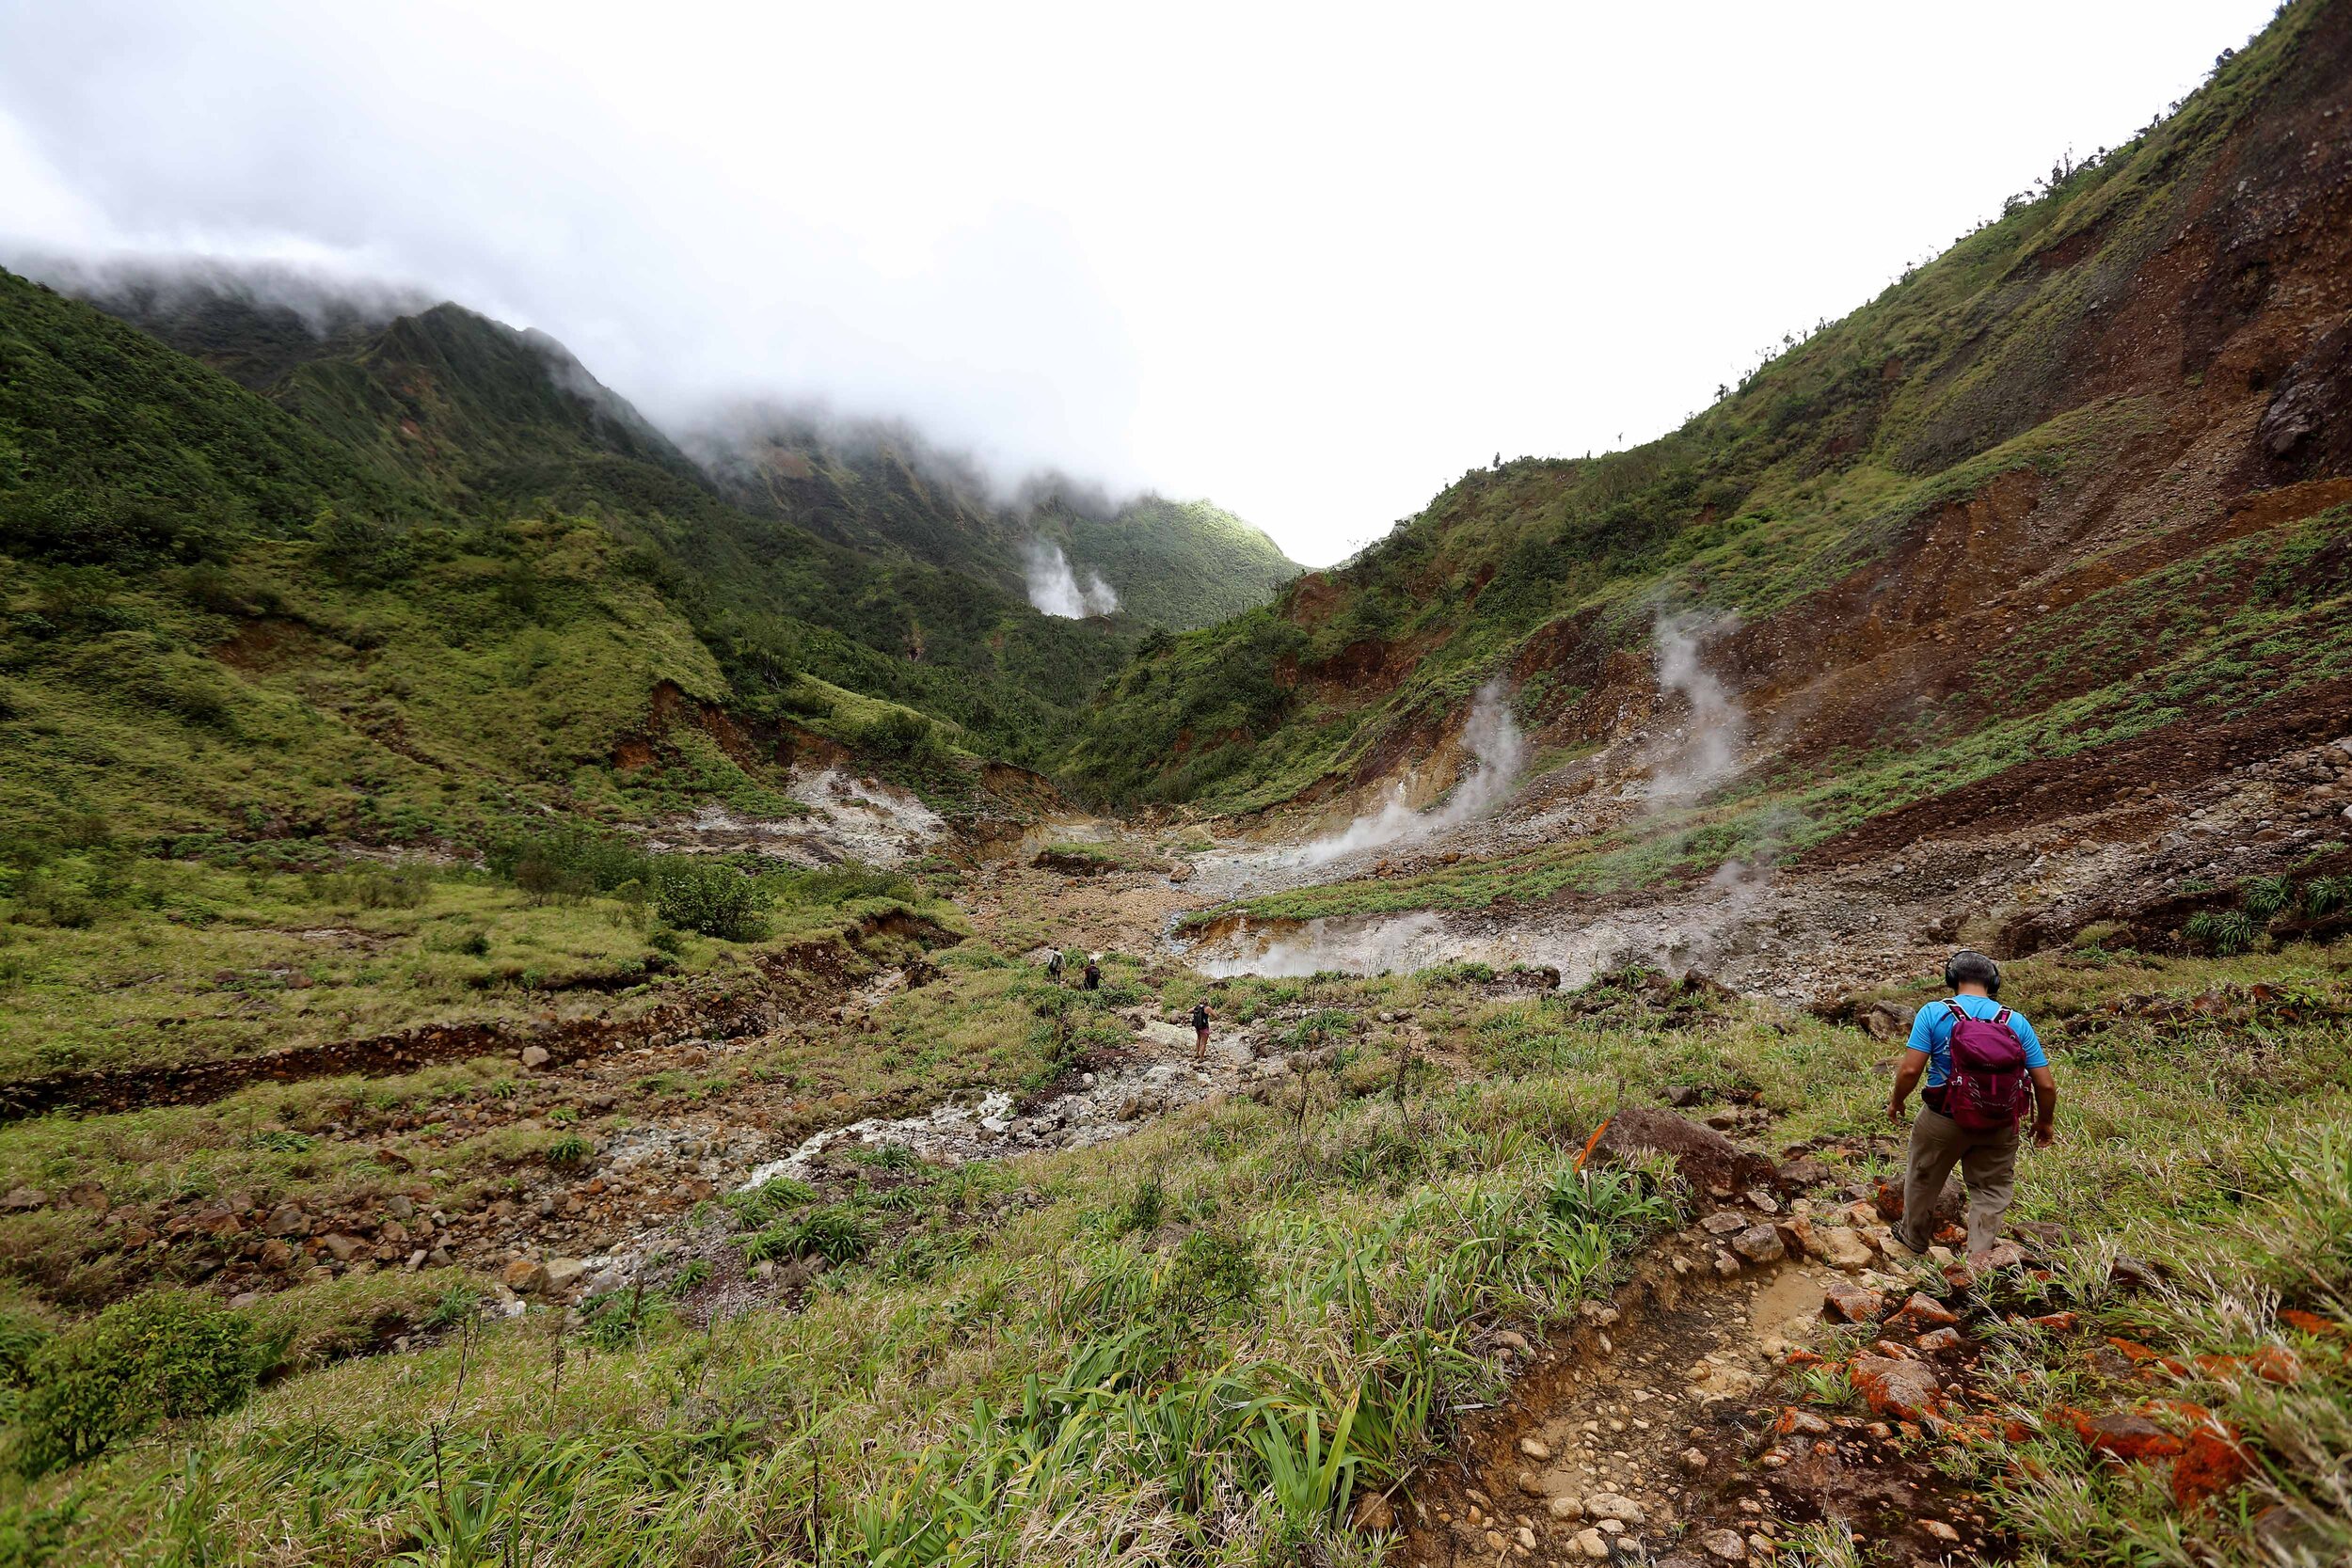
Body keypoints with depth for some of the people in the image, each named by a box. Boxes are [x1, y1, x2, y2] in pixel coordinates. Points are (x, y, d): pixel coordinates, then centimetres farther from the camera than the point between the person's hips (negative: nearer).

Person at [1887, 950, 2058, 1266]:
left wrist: (1896, 1101, -1)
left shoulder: (1933, 1013, -13)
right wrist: (2044, 1121, 14)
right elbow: (2046, 1084, -3)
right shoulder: (2017, 1022, -4)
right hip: (1999, 1127, 2)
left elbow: (1910, 1069, -19)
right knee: (1991, 1191, 19)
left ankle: (1914, 1237, 39)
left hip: (1943, 1121, -2)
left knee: (1924, 1179, 20)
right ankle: (1978, 1259, 19)